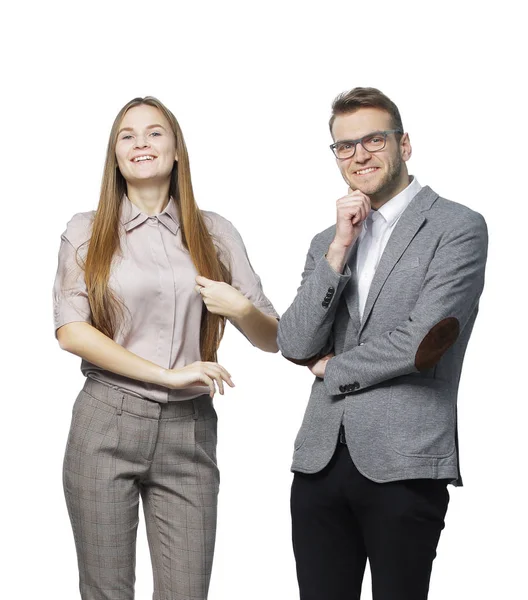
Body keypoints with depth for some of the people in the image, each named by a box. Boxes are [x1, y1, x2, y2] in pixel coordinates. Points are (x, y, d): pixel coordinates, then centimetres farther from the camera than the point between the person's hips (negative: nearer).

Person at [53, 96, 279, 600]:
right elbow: (71, 331, -7)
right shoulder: (87, 232, 6)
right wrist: (169, 374, -12)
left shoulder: (215, 233, 10)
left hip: (189, 431, 1)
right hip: (107, 425, -1)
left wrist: (240, 308, -11)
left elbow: (272, 339, 11)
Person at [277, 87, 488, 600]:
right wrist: (340, 248, -5)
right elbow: (295, 346, 3)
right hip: (321, 458, 5)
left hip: (404, 463, -5)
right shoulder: (327, 242, 16)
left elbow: (420, 342, -13)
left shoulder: (457, 227, -2)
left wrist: (332, 368, 1)